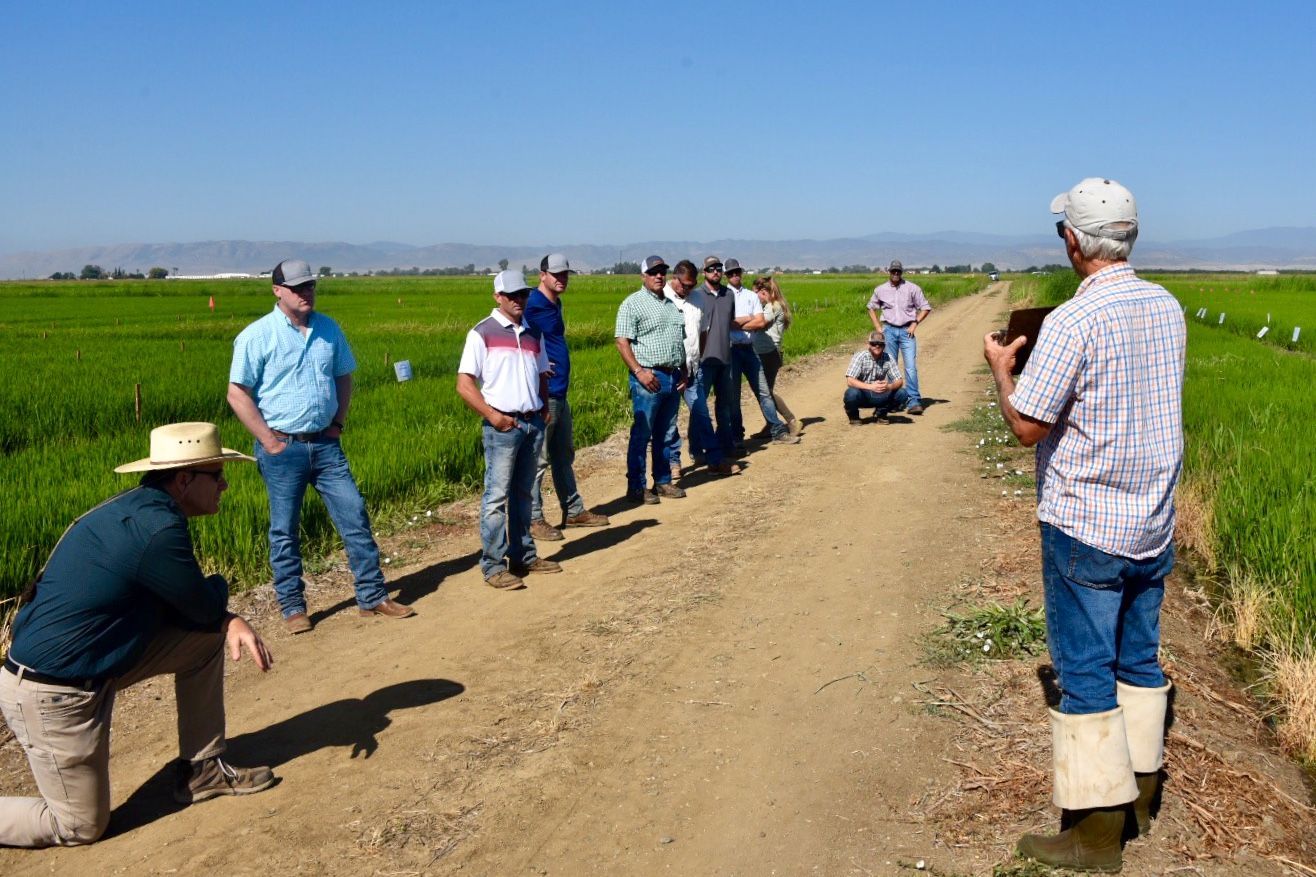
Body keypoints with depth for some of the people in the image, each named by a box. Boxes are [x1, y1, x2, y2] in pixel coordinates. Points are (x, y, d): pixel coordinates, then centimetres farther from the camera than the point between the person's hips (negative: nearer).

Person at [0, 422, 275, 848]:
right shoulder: (156, 526, -27)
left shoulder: (142, 509, 2)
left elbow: (177, 605, 10)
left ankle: (202, 770, 18)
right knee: (80, 825, 6)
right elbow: (204, 604, -15)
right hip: (54, 695, -9)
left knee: (208, 637, 8)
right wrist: (219, 586, 8)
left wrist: (230, 622, -7)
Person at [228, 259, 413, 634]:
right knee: (285, 530, 6)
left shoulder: (329, 330, 7)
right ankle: (292, 606, 19)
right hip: (282, 448, -4)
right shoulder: (257, 336, -7)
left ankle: (373, 597, 12)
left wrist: (338, 423, 8)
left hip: (326, 445, 4)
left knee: (355, 517, 3)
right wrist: (268, 440, -11)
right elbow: (237, 394, -8)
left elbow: (343, 378, 18)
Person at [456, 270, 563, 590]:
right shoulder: (483, 333, -4)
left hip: (534, 423, 6)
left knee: (523, 494, 14)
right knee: (497, 496, -5)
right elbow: (464, 384, -9)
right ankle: (494, 566, 0)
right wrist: (492, 415, -16)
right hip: (503, 425, -6)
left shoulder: (532, 333, 14)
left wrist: (544, 410, 6)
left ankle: (524, 557, 23)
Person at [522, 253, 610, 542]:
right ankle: (534, 519, 6)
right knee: (538, 459, -3)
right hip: (543, 395, -10)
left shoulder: (555, 304, 15)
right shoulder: (534, 305, -15)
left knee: (564, 455, 18)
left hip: (560, 394, 10)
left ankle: (574, 511, 29)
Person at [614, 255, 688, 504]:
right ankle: (636, 487, 0)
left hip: (673, 378, 7)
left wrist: (683, 372, 15)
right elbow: (622, 342, -12)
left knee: (665, 434, 13)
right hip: (649, 379, -7)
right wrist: (639, 371, -20)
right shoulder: (633, 303, -6)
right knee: (642, 434, -5)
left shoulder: (671, 304, 18)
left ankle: (663, 481, 21)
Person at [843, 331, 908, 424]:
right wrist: (870, 387, -39)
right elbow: (850, 381, -25)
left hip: (879, 397, 3)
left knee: (901, 393, -18)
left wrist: (889, 386, -32)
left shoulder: (888, 358, -5)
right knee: (852, 393, -37)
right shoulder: (860, 357, -15)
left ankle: (881, 413, 9)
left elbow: (900, 381, -8)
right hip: (862, 395, -3)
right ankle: (854, 416, -2)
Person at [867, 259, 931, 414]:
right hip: (889, 330, 2)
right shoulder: (880, 290, 6)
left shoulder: (912, 288, 0)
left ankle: (914, 401, -11)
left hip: (906, 330, -2)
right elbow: (871, 308, 19)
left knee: (911, 367, -10)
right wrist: (878, 327, 9)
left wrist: (914, 324, -6)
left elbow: (925, 308, 5)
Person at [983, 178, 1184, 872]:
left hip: (1084, 527, -7)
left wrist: (1000, 368, 0)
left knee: (1085, 672, 2)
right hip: (1153, 523, 7)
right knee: (1139, 658, 19)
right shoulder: (1167, 309, 3)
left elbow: (1028, 427, -17)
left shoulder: (1071, 323, -20)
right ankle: (1140, 794, 34)